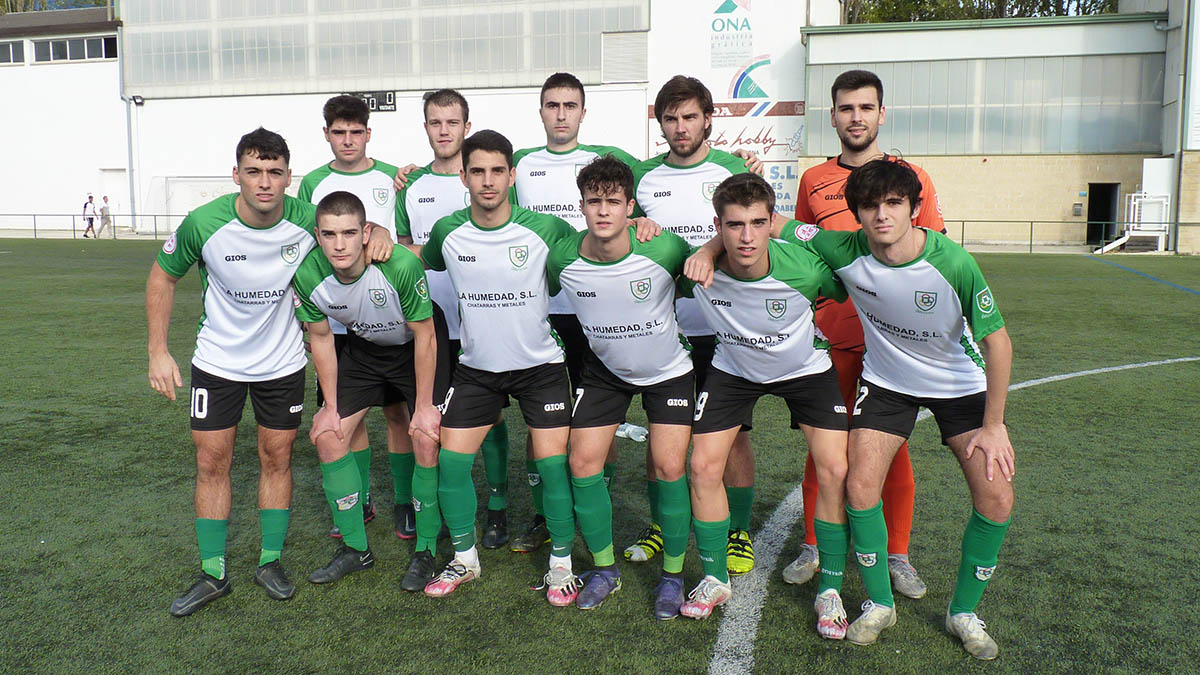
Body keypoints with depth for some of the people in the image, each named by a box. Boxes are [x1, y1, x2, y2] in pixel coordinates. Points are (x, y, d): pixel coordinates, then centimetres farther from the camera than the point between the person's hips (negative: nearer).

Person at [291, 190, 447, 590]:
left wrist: (423, 406, -17)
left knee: (426, 440, -15)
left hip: (417, 348, -4)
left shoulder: (401, 265, -35)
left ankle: (427, 550, 6)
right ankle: (355, 549, 15)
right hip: (363, 349, 4)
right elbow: (321, 338, -6)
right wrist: (331, 407, -1)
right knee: (327, 436, -1)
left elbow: (424, 336, -23)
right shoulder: (308, 275, -23)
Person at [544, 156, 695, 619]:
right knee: (583, 463, -2)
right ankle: (605, 569, 19)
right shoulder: (562, 258, -19)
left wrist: (661, 302, -4)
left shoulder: (663, 249, -26)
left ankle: (673, 575, 13)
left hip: (668, 369, -2)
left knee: (670, 468, -9)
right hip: (604, 369, 3)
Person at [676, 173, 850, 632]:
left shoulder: (805, 267, -32)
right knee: (704, 466, -5)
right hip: (733, 369, 2)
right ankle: (715, 580, 17)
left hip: (805, 367, -1)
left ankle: (830, 590, 8)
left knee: (834, 470, -12)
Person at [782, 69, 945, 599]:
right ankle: (813, 546, 22)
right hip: (829, 333, 1)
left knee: (893, 446, 4)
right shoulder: (813, 181, 9)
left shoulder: (911, 178, 5)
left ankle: (897, 556, 19)